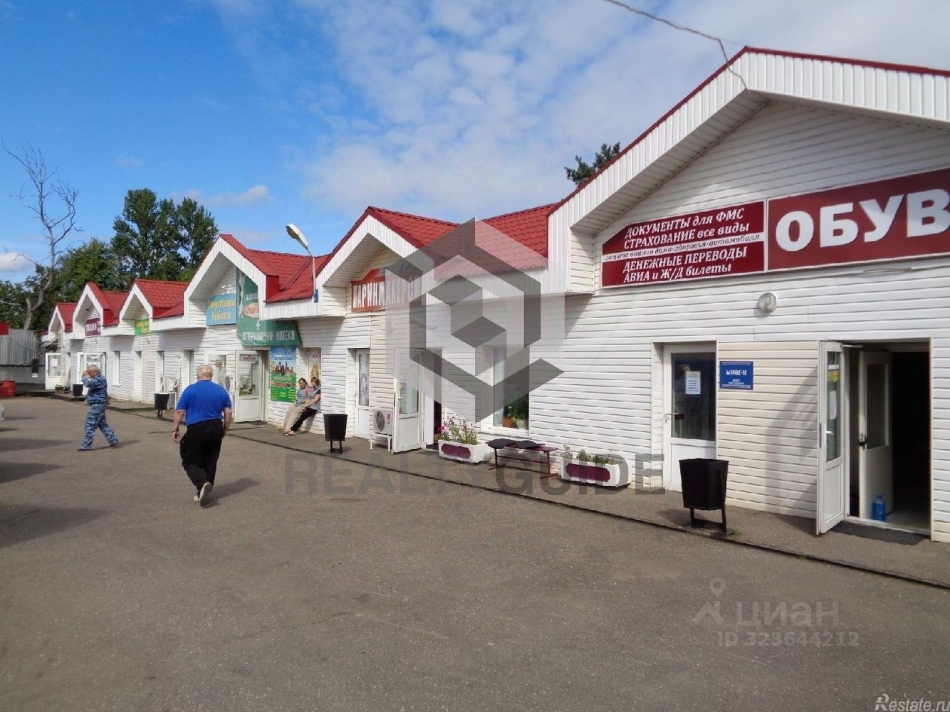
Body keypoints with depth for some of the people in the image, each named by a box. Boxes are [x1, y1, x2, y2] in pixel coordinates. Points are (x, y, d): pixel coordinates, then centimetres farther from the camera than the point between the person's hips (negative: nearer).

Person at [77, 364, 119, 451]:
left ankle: (85, 446, -1)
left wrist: (84, 376, -17)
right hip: (97, 405, 11)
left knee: (90, 426, -6)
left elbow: (89, 384, -33)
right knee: (102, 424, 15)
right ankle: (114, 441, 19)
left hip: (97, 405, -11)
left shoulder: (100, 379, -18)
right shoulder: (98, 379, 15)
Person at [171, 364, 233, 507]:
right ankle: (204, 492, 17)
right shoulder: (222, 391, 5)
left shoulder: (190, 390, -4)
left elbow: (179, 412, -4)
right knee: (210, 462, 13)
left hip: (196, 430, -4)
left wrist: (175, 429, 5)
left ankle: (202, 484, -18)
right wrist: (225, 430, 16)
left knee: (190, 461, 6)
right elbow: (228, 413, 5)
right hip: (215, 429, 4)